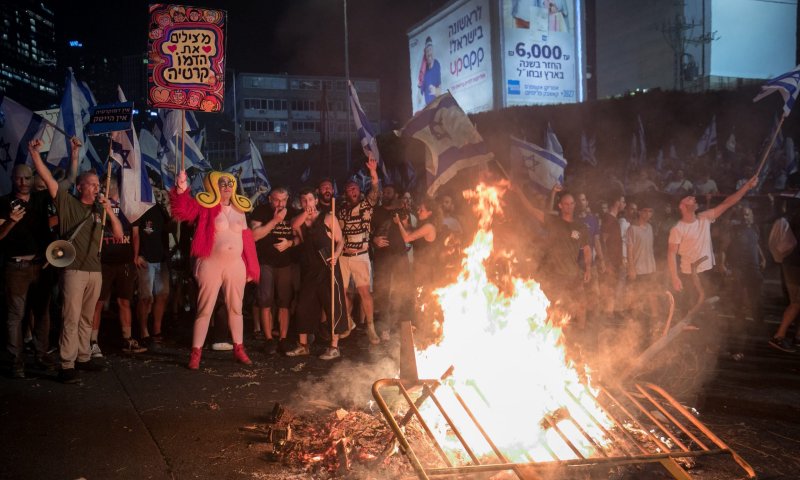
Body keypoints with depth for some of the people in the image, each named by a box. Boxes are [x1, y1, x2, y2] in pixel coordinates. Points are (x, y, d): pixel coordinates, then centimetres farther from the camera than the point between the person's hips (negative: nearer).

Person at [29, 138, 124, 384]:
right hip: (74, 269, -5)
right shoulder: (68, 203, 0)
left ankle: (83, 357, 21)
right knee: (71, 319, -7)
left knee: (86, 318, 12)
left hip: (95, 271, 5)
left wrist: (110, 211, -3)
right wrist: (34, 152, -18)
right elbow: (47, 177, -9)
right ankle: (67, 366, -6)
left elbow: (119, 235, 8)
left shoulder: (99, 210, 13)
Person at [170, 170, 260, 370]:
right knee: (205, 309, 1)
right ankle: (196, 352, 7)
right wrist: (181, 190, -42)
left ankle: (239, 349, 24)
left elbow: (247, 239, 12)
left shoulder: (239, 208, 8)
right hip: (211, 264, -4)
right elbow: (184, 211, -23)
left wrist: (250, 267, 10)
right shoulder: (206, 205, -5)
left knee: (235, 308, 13)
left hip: (236, 265, 5)